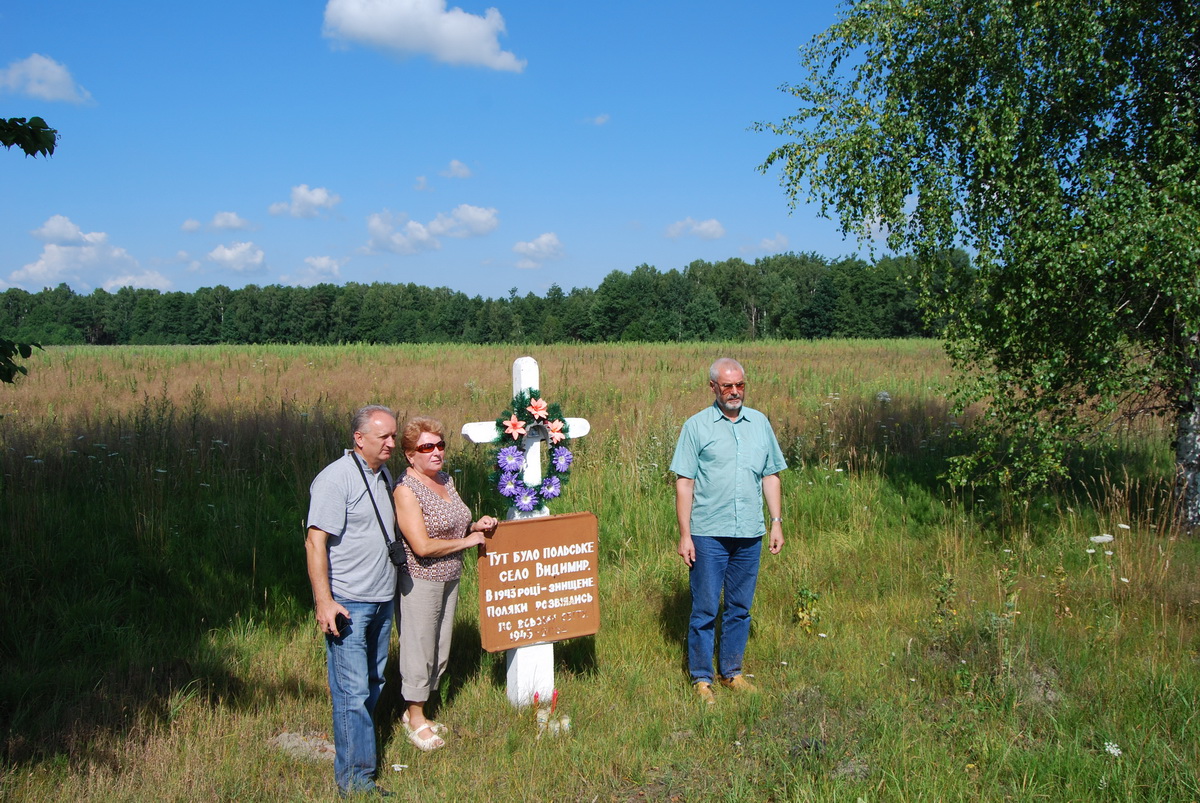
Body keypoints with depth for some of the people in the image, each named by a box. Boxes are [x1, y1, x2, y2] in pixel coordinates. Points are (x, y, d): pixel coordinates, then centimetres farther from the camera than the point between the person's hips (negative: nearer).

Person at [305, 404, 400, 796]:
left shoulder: (384, 476, 11)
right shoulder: (336, 478, -15)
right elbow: (315, 542, -18)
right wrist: (324, 601, -23)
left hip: (382, 600, 8)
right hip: (347, 603, -8)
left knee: (373, 683, 16)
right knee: (352, 689, -5)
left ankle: (355, 743, 31)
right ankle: (354, 777, 3)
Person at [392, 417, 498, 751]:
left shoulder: (445, 478, 6)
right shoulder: (406, 490, -19)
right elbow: (423, 546, -25)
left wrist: (476, 526, 1)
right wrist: (466, 541, -15)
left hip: (449, 579, 8)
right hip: (419, 582, -8)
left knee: (440, 649, 16)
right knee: (419, 649, 4)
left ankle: (416, 710, 32)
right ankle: (415, 719, 22)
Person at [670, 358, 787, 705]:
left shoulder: (760, 423, 10)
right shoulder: (696, 426, -1)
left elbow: (771, 477, 15)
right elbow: (684, 483, -3)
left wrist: (776, 522, 9)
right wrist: (684, 534, -8)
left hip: (750, 534, 4)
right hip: (708, 534, -4)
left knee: (740, 608, 12)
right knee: (705, 609, 1)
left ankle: (732, 671, 25)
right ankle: (701, 678, 13)